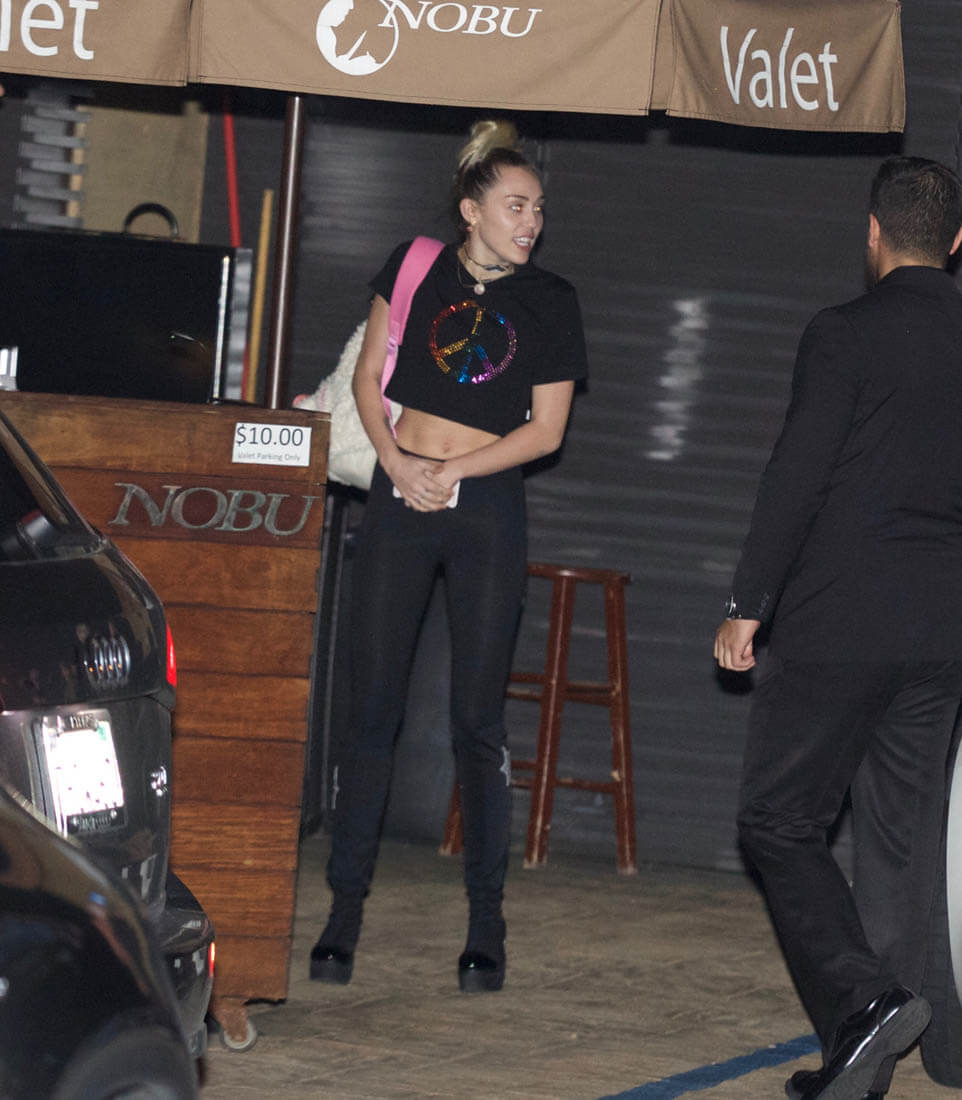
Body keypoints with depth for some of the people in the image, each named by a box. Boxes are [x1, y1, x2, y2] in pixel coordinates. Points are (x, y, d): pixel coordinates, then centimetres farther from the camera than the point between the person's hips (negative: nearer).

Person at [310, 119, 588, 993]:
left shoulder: (549, 301, 2)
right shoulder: (416, 270, 4)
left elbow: (546, 429, 0)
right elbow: (368, 377, 9)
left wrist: (451, 468, -8)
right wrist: (397, 460, -6)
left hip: (487, 506, -1)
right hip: (400, 497, 1)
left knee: (479, 718, -2)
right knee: (373, 708, 0)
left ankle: (487, 927, 3)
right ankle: (345, 912, 4)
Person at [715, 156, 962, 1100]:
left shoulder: (844, 337, -9)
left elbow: (795, 480, -11)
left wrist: (747, 607, -3)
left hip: (836, 625, -5)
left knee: (777, 824, 3)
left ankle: (861, 998, -16)